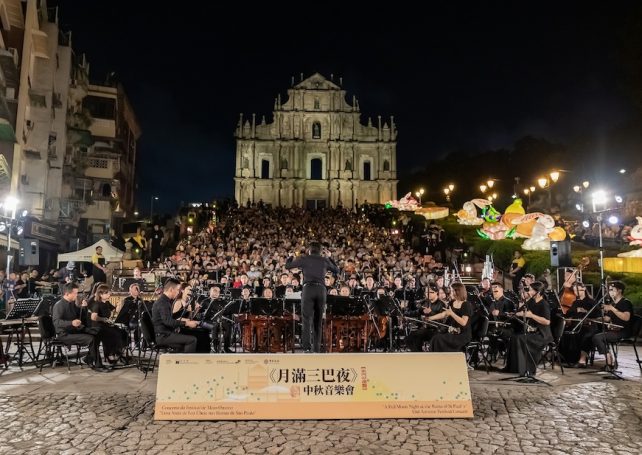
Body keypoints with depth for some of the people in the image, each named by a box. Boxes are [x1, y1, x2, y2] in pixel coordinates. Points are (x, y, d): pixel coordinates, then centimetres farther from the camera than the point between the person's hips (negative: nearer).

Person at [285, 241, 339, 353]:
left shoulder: (304, 259, 9)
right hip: (321, 290, 3)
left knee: (307, 319, -6)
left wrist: (291, 257, 38)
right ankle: (316, 348, 11)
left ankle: (307, 347, -20)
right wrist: (330, 259, 41)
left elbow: (287, 266, 18)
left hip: (308, 288, -3)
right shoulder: (324, 260, 15)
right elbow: (336, 270, 29)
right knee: (318, 320, 11)